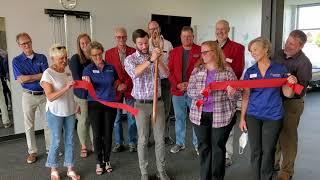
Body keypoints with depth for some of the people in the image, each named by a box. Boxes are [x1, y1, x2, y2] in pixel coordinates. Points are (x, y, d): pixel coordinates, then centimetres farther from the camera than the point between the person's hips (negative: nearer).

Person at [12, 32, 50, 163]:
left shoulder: (42, 58, 1)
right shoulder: (16, 61, -2)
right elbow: (21, 80, -13)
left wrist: (29, 78, -15)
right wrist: (39, 75, -12)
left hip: (44, 94, 1)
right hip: (28, 96, -1)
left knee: (48, 123, 8)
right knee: (29, 126, 8)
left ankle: (50, 148, 22)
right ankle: (32, 152, 21)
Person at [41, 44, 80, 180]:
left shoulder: (67, 71, 2)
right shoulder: (48, 74, -14)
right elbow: (50, 97, -22)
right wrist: (66, 88, -32)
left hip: (70, 111, 5)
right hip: (55, 112, -5)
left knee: (70, 140, 11)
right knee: (56, 141, 5)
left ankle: (70, 169, 24)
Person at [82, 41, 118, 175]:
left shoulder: (110, 67, 4)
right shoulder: (88, 69, -3)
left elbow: (116, 81, 22)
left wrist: (112, 90, 6)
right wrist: (86, 82, -36)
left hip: (110, 103, 2)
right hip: (95, 104, -2)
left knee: (108, 133, 6)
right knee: (97, 134, 3)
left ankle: (107, 160, 24)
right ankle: (99, 162, 18)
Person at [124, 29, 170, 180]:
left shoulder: (155, 57, 6)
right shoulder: (130, 59, -3)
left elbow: (165, 74, -8)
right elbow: (135, 73, -25)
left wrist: (158, 59, -22)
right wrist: (150, 60, -34)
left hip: (158, 102, 3)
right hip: (141, 104, -2)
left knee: (160, 139, 9)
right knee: (143, 140, 7)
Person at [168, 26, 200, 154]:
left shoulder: (200, 51, -1)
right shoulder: (174, 52, 9)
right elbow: (169, 71, 6)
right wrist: (177, 84, -7)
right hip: (177, 91, 3)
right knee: (179, 118, 13)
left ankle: (197, 145, 19)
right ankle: (180, 143, 27)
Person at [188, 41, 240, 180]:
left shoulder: (227, 71, -4)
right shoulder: (197, 70, 4)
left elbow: (236, 94, -2)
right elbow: (189, 91, 1)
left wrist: (232, 93, -25)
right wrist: (199, 92, -19)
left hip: (221, 116, -2)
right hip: (200, 115, 3)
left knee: (218, 148, 9)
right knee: (203, 147, 13)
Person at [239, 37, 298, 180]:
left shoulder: (280, 69, -2)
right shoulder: (250, 72, 3)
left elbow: (287, 94, 0)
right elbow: (245, 96, 5)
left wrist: (292, 84, -21)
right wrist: (242, 118, 3)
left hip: (273, 116, -1)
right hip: (253, 116, 2)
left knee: (268, 151, 9)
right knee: (255, 152, 9)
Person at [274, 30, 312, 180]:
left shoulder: (304, 63, -13)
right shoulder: (279, 54, 5)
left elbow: (300, 89, -19)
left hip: (291, 103, -5)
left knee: (287, 137, 3)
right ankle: (273, 163, 33)